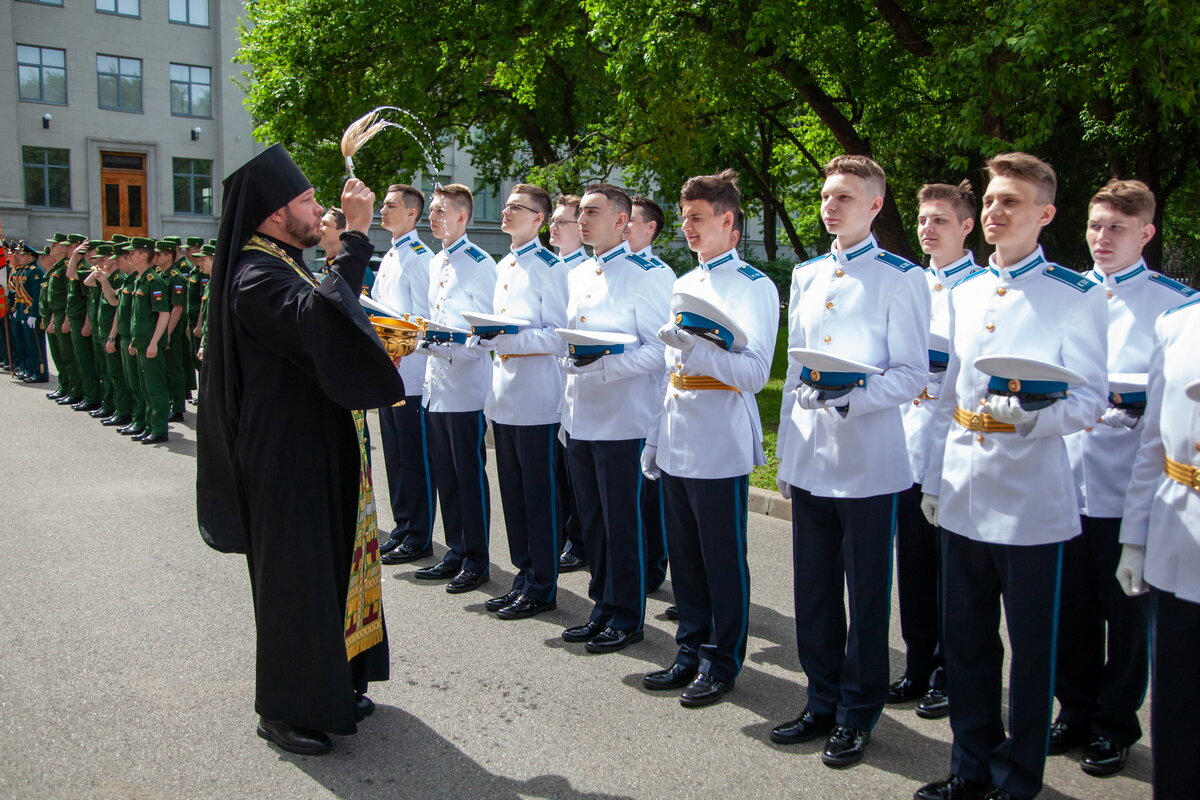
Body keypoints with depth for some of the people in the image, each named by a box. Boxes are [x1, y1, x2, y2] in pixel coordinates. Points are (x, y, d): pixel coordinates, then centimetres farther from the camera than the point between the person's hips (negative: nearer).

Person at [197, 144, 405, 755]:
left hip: (320, 446, 10)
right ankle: (285, 709, 14)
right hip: (287, 454, -10)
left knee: (332, 560, 16)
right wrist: (355, 237, -33)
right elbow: (318, 318, -38)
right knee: (294, 573, -1)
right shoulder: (256, 277, -18)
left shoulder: (286, 266, 15)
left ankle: (331, 685, 30)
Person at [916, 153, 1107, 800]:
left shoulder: (1075, 296, -4)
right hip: (963, 495, 5)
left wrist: (1034, 417, -27)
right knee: (965, 636, 14)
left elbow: (1090, 401, -7)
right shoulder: (964, 293, 12)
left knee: (1031, 644, 6)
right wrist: (933, 478, 14)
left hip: (1031, 499, -5)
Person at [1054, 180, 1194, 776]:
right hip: (1064, 481, 4)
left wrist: (1141, 402, -21)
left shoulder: (1175, 302, -1)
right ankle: (1075, 710, 29)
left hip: (1130, 487, -4)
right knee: (1071, 606, 12)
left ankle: (1115, 723, 24)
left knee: (1126, 608, 8)